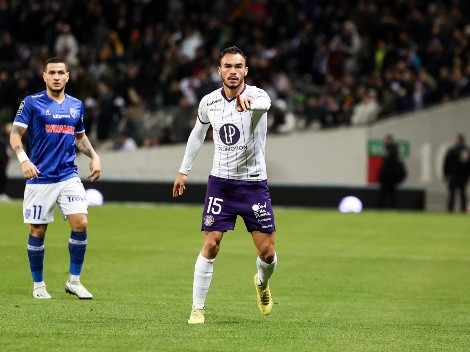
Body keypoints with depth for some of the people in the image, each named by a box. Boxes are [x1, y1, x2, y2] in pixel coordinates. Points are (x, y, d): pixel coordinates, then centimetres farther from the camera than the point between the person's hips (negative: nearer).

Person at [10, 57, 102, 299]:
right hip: (39, 178, -3)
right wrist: (23, 159, -22)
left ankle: (74, 281, 2)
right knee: (37, 231, 1)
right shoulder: (31, 103, -2)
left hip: (68, 176, 3)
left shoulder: (76, 105, 11)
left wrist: (94, 156, 9)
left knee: (80, 223, -11)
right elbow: (15, 134, -6)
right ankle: (38, 284, 17)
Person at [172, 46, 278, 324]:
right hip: (220, 182, 2)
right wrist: (184, 170, 20)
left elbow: (264, 102, -41)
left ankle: (262, 283, 34)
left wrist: (248, 100, -64)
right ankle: (198, 308, 1)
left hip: (254, 183, -2)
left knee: (267, 252, -1)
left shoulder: (256, 95, -13)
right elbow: (198, 134, 19)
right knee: (210, 246, -9)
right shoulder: (209, 102, 0)